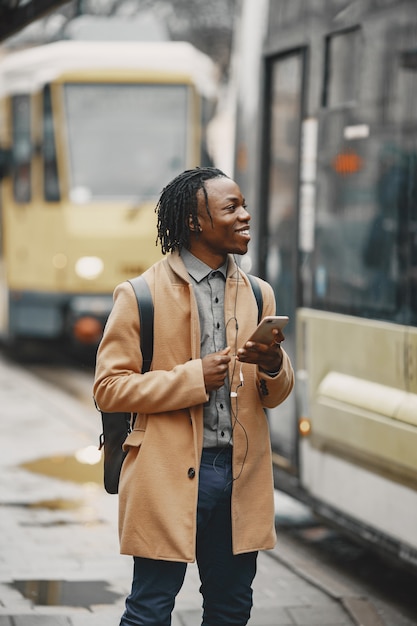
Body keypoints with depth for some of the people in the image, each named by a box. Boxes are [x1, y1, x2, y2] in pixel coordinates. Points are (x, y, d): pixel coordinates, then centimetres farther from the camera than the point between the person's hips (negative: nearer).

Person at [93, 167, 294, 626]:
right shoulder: (141, 295, -5)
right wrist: (192, 378, -17)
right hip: (170, 477, -5)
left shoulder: (259, 295, 11)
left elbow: (276, 396, 15)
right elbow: (108, 387, -8)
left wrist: (273, 365, -9)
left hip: (241, 477, 5)